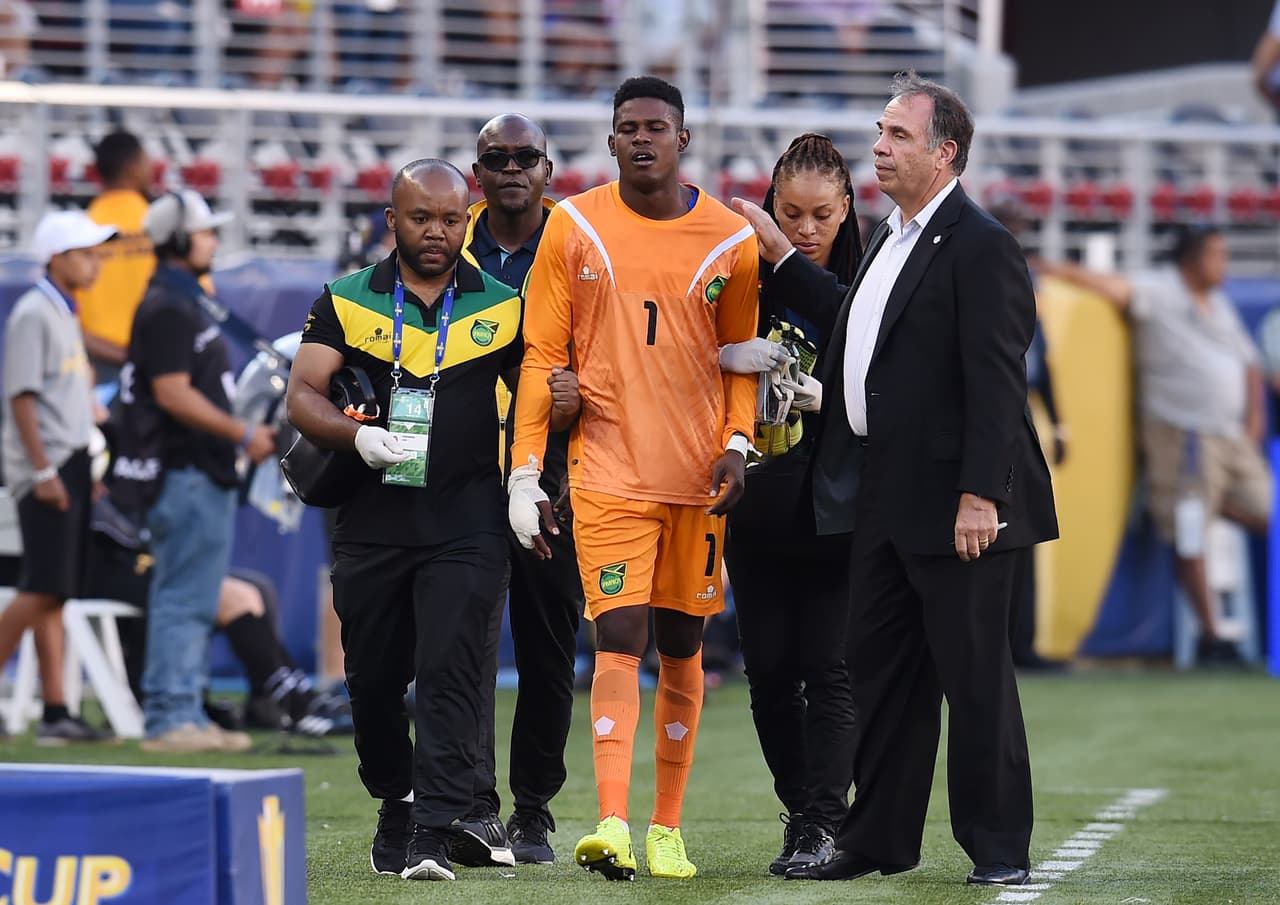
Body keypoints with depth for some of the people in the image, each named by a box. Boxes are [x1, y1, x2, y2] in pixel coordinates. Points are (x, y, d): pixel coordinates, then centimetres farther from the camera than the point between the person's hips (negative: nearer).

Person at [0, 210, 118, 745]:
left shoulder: (67, 314, 17)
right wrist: (43, 470, -20)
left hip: (70, 465, 9)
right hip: (45, 468, -9)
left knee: (55, 594, 6)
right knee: (44, 589, -12)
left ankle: (56, 712, 6)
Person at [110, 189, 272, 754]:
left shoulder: (185, 303, 19)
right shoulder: (167, 308, -13)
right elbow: (172, 393, -20)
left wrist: (244, 436, 17)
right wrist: (243, 435, -18)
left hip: (203, 474, 11)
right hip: (184, 475, -11)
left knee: (191, 601, 12)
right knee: (185, 598, -9)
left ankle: (186, 717, 15)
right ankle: (169, 719, -8)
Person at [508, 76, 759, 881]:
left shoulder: (730, 239, 3)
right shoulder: (574, 227, 1)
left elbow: (741, 358, 12)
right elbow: (541, 354, 3)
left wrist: (736, 443, -4)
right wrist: (525, 474, -2)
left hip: (697, 474, 2)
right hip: (608, 472, -2)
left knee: (682, 648, 7)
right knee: (620, 640, -12)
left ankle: (667, 828, 17)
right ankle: (613, 826, -20)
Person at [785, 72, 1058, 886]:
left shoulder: (980, 247, -13)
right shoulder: (888, 241, 15)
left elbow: (995, 382, -19)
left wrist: (980, 495, -23)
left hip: (955, 504, -9)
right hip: (888, 498, 9)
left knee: (974, 675, -2)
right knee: (880, 668, 13)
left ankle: (1000, 848, 6)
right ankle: (879, 839, 21)